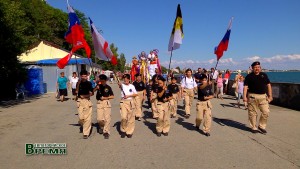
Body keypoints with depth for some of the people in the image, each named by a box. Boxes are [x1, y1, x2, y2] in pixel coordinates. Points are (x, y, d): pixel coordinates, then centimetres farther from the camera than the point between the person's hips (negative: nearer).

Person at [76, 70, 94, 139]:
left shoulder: (89, 83, 4)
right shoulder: (78, 83, 3)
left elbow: (92, 93, 8)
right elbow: (76, 92, -10)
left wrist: (85, 95, -8)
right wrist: (78, 84, -20)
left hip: (87, 100, 0)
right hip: (80, 100, 0)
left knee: (87, 117, -4)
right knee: (81, 117, -2)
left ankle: (86, 133, 3)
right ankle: (82, 124, 34)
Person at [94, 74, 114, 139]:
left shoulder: (108, 87, 3)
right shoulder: (98, 86, 4)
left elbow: (112, 96, 6)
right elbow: (92, 91, -11)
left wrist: (106, 98, -8)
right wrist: (96, 88, -29)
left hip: (107, 103, -1)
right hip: (99, 103, 1)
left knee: (107, 118, -4)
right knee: (99, 119, 0)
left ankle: (106, 132, 7)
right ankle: (101, 126, 32)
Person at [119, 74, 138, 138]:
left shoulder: (132, 86, 5)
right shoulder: (122, 85, 0)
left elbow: (136, 94, 6)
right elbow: (120, 86, -24)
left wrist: (128, 95, -8)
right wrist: (119, 85, -48)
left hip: (130, 102, 2)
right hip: (123, 102, -2)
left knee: (131, 118, 5)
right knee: (123, 117, -11)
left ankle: (129, 132, 18)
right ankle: (123, 130, 11)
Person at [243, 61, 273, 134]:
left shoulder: (264, 75, 11)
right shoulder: (249, 76, 1)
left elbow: (268, 85, 13)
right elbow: (245, 86, -4)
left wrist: (270, 95, 8)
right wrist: (244, 96, -13)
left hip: (263, 96, 3)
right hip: (252, 96, -3)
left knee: (266, 112, -1)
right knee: (252, 113, 3)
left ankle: (262, 126, 16)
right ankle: (254, 127, 16)